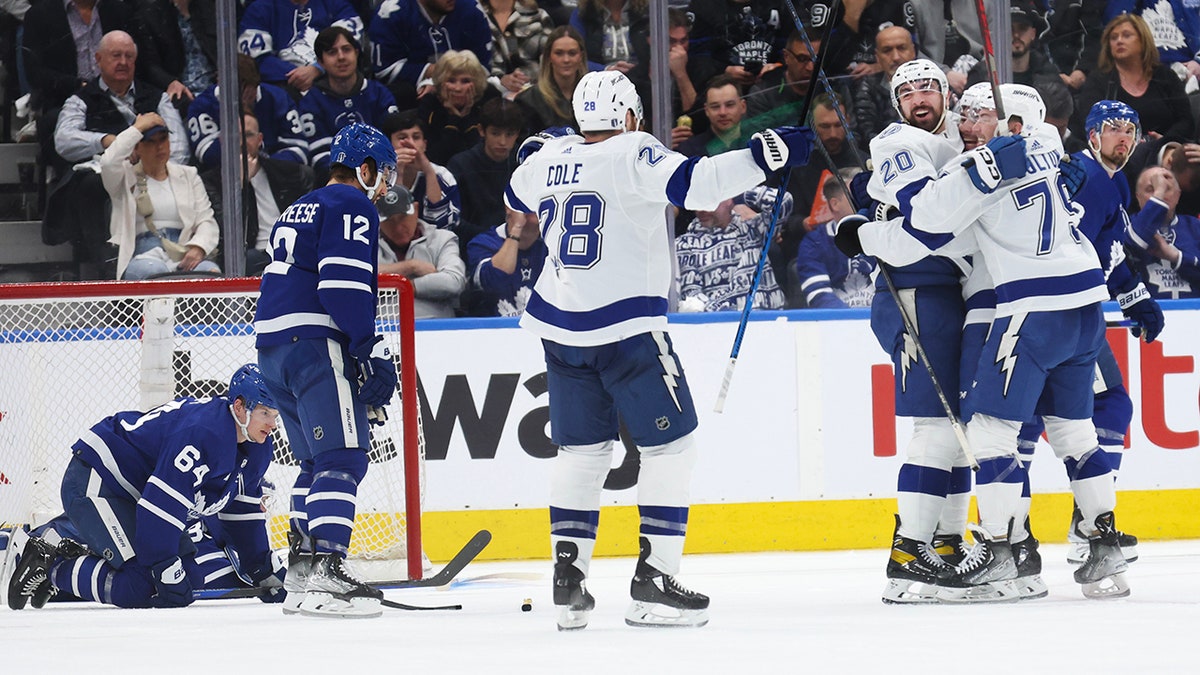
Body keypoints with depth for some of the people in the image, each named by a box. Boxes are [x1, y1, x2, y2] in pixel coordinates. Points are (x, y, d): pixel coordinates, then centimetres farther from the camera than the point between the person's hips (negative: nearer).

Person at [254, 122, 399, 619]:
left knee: (318, 460, 18)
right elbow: (344, 283, -17)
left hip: (273, 346, 10)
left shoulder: (297, 212, 26)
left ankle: (301, 569, 16)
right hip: (316, 346, -10)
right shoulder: (352, 206, -4)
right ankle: (326, 570, -25)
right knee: (343, 457, -13)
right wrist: (370, 355, -16)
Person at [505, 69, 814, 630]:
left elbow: (516, 196, 30)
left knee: (582, 450, 15)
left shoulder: (551, 158, 9)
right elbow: (694, 183, -25)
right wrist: (764, 156, -23)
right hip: (626, 326, -6)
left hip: (559, 325, 6)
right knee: (670, 445, 3)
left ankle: (567, 582, 9)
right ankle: (654, 583, -3)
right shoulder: (633, 153, -9)